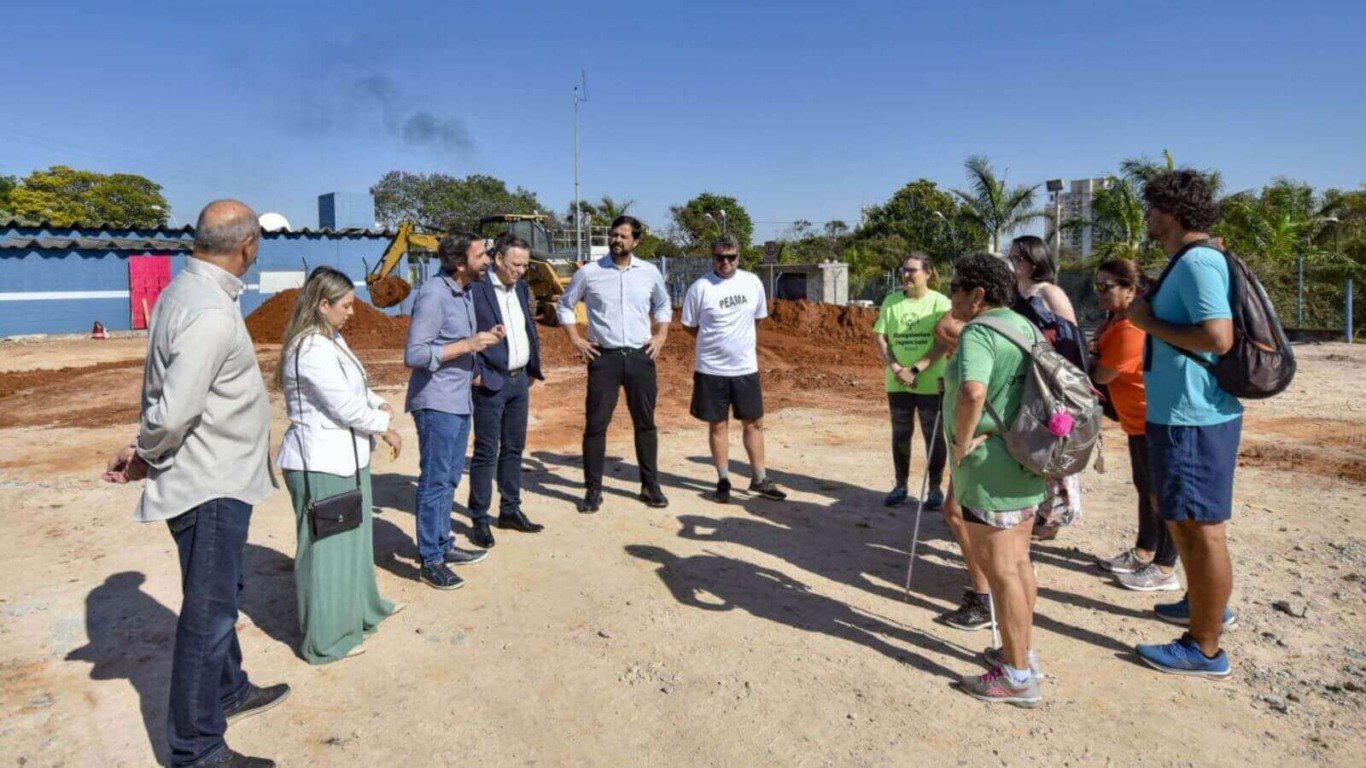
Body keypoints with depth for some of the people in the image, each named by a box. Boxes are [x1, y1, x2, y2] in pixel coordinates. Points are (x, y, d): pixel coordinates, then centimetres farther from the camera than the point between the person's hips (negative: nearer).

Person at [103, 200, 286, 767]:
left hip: (216, 477, 10)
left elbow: (162, 391, 10)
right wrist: (145, 456, -8)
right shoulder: (211, 315, -25)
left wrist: (144, 451, 8)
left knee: (219, 595, 25)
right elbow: (173, 412, -27)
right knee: (209, 611, 2)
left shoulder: (183, 291, 7)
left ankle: (229, 691, 45)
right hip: (211, 484, -10)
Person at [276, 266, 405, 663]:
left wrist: (379, 405, 1)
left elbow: (355, 387, 19)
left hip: (343, 458, 11)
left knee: (354, 536, 23)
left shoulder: (332, 340, 11)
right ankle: (326, 640, 16)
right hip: (321, 465, -11)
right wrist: (385, 429, -8)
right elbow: (345, 407, -21)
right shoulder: (313, 349, -21)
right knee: (326, 547, 2)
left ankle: (361, 608, 42)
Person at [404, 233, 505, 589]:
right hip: (437, 404, -9)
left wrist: (485, 339, 0)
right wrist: (468, 345, -22)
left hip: (459, 401, 9)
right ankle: (430, 562, 10)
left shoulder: (463, 292, 10)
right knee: (435, 482, -1)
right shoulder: (434, 294, -17)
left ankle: (443, 545, 31)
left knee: (449, 480, 17)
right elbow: (414, 354, -21)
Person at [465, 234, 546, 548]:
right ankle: (480, 520, 10)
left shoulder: (521, 288, 10)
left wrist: (534, 368, 15)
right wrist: (476, 372, -16)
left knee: (514, 449, 14)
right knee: (486, 452, 0)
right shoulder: (476, 289, -13)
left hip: (520, 381, 7)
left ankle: (511, 510, 27)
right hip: (490, 383, -7)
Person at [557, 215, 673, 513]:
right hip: (603, 357, -2)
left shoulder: (650, 272, 5)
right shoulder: (588, 272, -1)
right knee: (595, 424, 0)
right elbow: (565, 306, 10)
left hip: (641, 356, 2)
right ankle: (593, 489, 11)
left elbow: (663, 305, 21)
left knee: (645, 423, 9)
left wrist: (661, 335, 7)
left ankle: (650, 485, 22)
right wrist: (575, 339, 0)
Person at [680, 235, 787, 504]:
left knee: (754, 422, 9)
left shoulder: (752, 283, 1)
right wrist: (713, 340, 3)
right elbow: (689, 325, 1)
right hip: (711, 369, -3)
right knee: (718, 424, 7)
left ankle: (759, 479, 22)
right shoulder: (700, 287, -8)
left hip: (746, 367, 3)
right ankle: (723, 480, 19)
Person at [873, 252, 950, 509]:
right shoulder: (891, 301, 5)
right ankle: (900, 486, 22)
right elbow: (879, 337, 3)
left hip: (931, 383, -3)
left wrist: (916, 370, -19)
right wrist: (895, 368, -11)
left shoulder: (940, 302, -5)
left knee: (934, 436, 6)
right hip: (897, 383, 3)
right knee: (900, 435, 10)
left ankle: (935, 488, 17)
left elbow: (944, 343, -11)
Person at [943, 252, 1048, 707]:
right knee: (1018, 562, 18)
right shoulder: (1024, 326, 13)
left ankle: (1017, 677, 9)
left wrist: (963, 440, -20)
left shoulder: (979, 333, -17)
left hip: (991, 468, -10)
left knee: (1000, 570, -1)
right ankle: (1021, 653, 31)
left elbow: (972, 394, -35)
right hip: (1027, 464, 10)